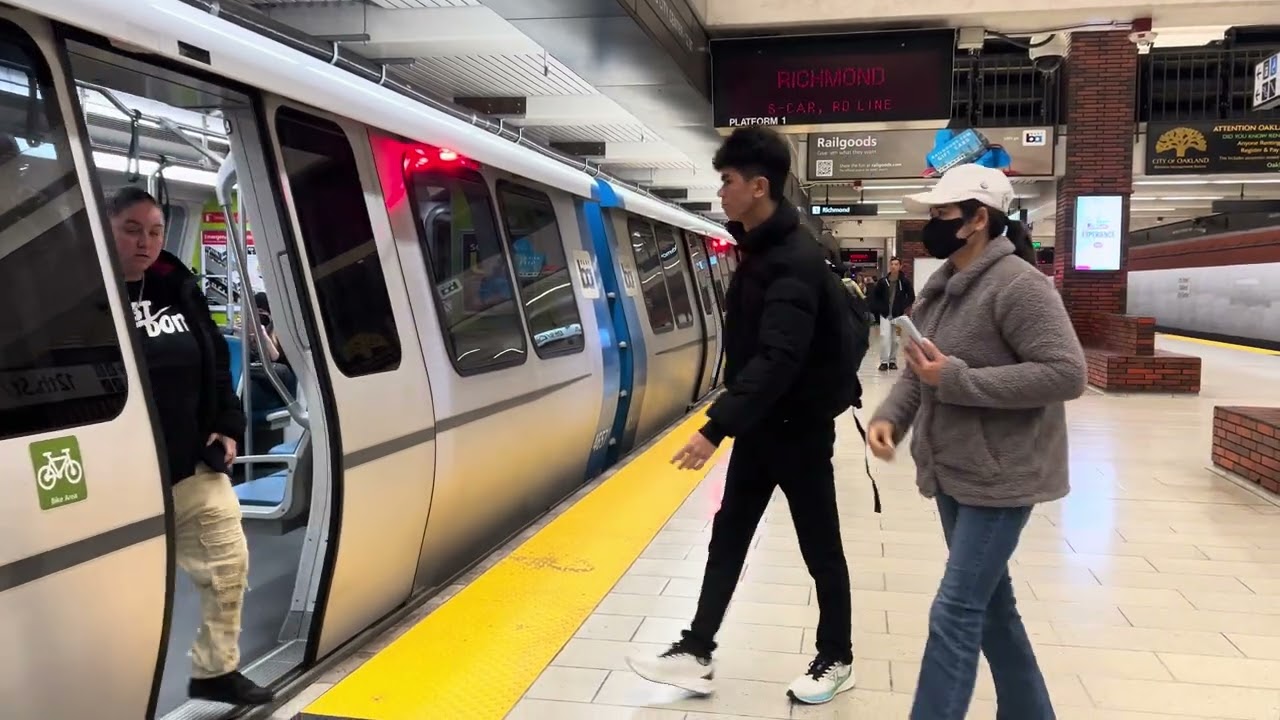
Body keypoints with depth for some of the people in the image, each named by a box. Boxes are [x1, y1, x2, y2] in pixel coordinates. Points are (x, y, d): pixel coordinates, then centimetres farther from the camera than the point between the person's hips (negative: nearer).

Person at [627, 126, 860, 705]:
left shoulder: (796, 261, -23)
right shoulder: (761, 250, 7)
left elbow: (778, 359, -33)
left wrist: (715, 427, -37)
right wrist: (731, 422, 16)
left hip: (799, 428, -9)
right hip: (761, 424, 9)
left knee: (819, 547, 8)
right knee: (728, 537, 12)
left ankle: (836, 659, 27)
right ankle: (696, 654, 21)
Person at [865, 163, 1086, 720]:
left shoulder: (1018, 283, -17)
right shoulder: (942, 286, 9)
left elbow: (1067, 373, -23)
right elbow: (918, 369, 13)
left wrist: (958, 380, -25)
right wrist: (889, 417, -6)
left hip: (999, 477, -9)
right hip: (952, 473, 9)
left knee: (955, 612, -7)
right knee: (990, 603, 19)